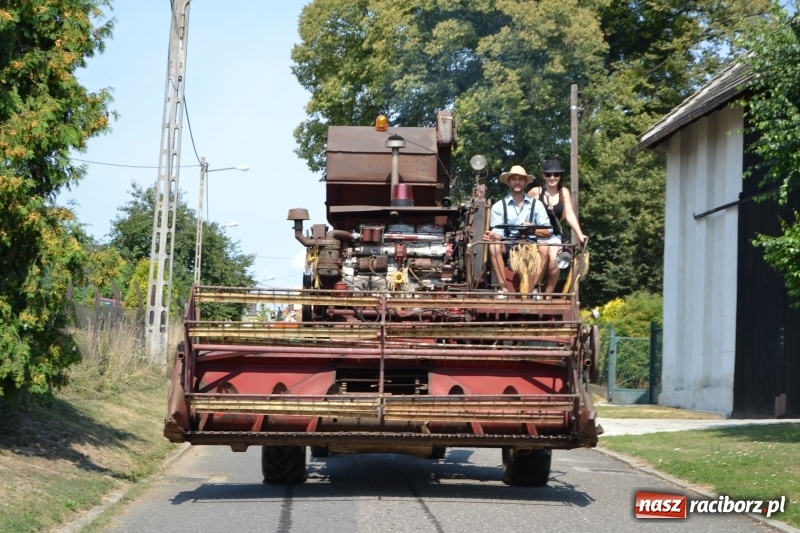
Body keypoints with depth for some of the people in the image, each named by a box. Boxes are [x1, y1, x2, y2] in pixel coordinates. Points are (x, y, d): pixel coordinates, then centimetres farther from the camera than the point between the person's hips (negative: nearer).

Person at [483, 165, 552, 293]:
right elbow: (498, 232, -4)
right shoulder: (498, 206, 7)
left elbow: (548, 232, 2)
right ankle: (503, 288, -29)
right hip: (508, 246, 0)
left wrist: (533, 229, -18)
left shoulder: (536, 205, 9)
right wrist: (493, 236, -28)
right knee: (494, 247, -32)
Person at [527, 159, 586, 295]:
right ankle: (534, 288, -19)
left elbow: (569, 214, -4)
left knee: (553, 261, -24)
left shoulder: (564, 192, 3)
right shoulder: (535, 192, -5)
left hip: (554, 235, 2)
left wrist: (579, 234, -16)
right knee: (544, 250, -32)